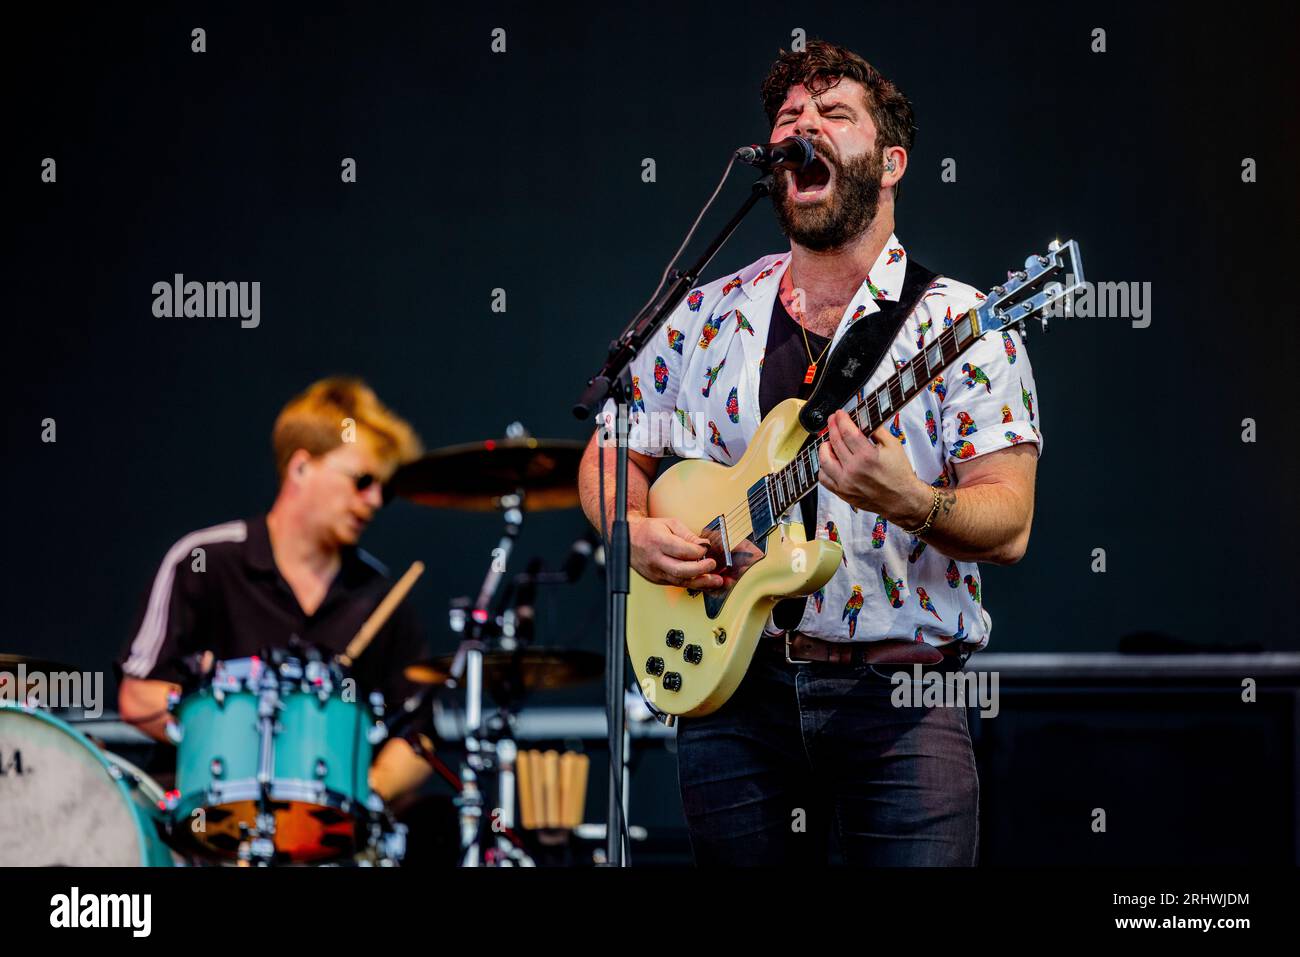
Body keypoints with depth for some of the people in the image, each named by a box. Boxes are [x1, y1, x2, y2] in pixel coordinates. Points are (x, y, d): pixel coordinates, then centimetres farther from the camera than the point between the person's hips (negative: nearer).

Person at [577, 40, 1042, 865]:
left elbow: (1008, 526, -9)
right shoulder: (708, 318, 13)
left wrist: (911, 504, -29)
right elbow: (612, 454, 20)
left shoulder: (959, 325, 0)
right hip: (733, 686, 3)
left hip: (898, 698, -3)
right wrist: (635, 529, -2)